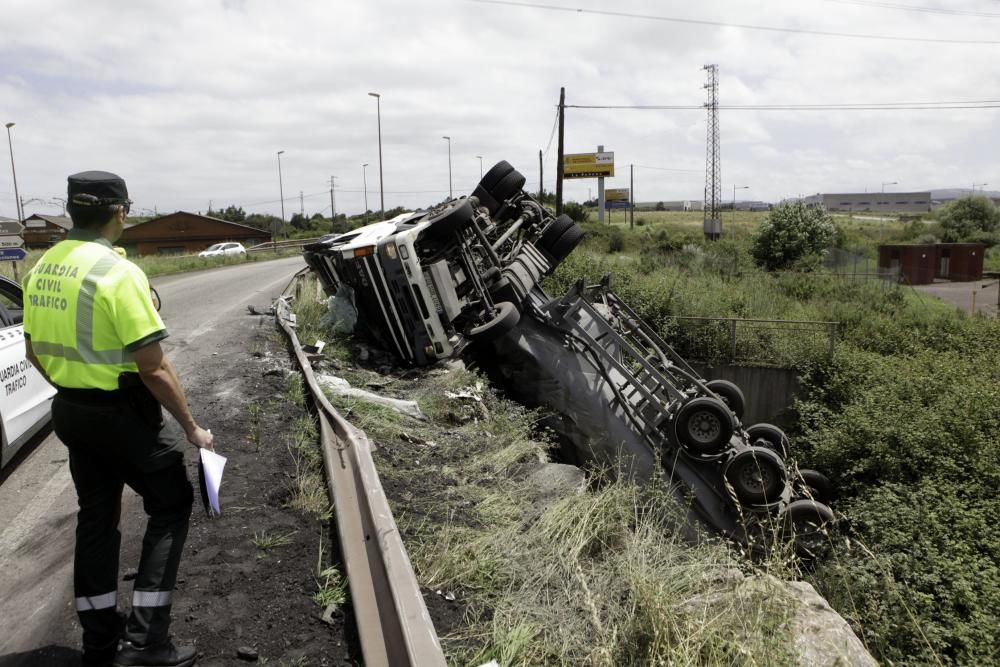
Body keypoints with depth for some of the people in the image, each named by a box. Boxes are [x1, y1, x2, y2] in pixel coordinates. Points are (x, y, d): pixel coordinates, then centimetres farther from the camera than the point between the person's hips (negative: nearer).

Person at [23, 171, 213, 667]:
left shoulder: (40, 270, 5)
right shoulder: (119, 273, -21)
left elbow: (35, 352, 14)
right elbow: (153, 368, -22)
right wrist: (191, 427, -14)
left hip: (71, 411, 8)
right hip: (123, 414, -8)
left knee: (96, 517, 17)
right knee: (171, 505, 8)